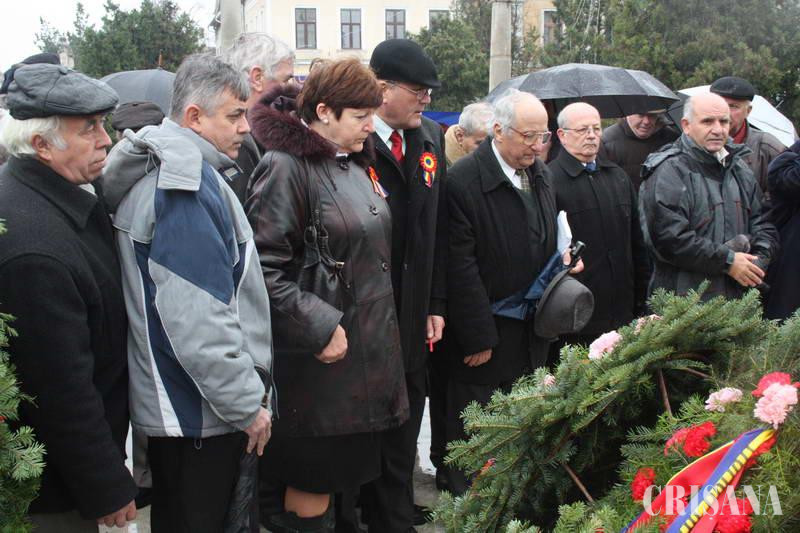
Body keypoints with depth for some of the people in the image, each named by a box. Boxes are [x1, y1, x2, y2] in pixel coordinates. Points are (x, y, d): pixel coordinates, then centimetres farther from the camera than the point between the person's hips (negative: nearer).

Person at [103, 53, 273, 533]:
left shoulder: (161, 171, 11)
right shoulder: (187, 186, -21)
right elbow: (198, 320, -26)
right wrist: (247, 403, -18)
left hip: (169, 403, 10)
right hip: (203, 412, -10)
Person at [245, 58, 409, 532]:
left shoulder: (357, 164, 12)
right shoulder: (286, 167, -15)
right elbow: (265, 267, -22)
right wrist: (319, 327, -22)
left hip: (370, 346, 8)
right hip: (322, 355, -8)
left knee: (348, 473, 17)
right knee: (313, 483, 4)